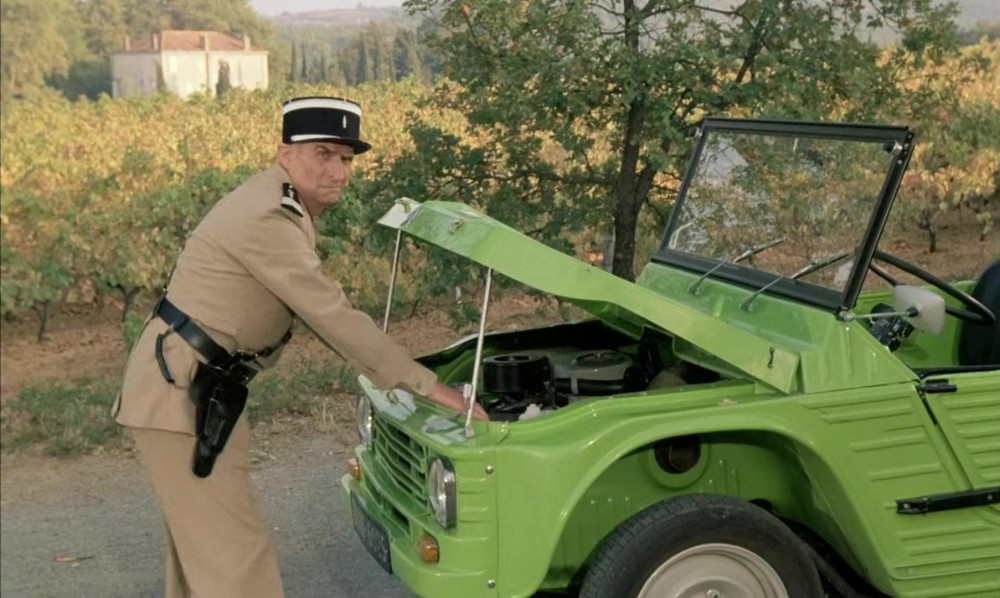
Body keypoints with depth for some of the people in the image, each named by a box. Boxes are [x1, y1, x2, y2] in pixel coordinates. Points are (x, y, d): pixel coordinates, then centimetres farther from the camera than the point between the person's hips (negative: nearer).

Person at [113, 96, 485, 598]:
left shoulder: (283, 206, 10)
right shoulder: (267, 219, -22)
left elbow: (318, 311, 17)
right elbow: (333, 317, -23)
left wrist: (387, 369, 16)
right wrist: (426, 385, -18)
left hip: (195, 387, 11)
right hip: (182, 392, -10)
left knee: (201, 542, 21)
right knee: (234, 554, -7)